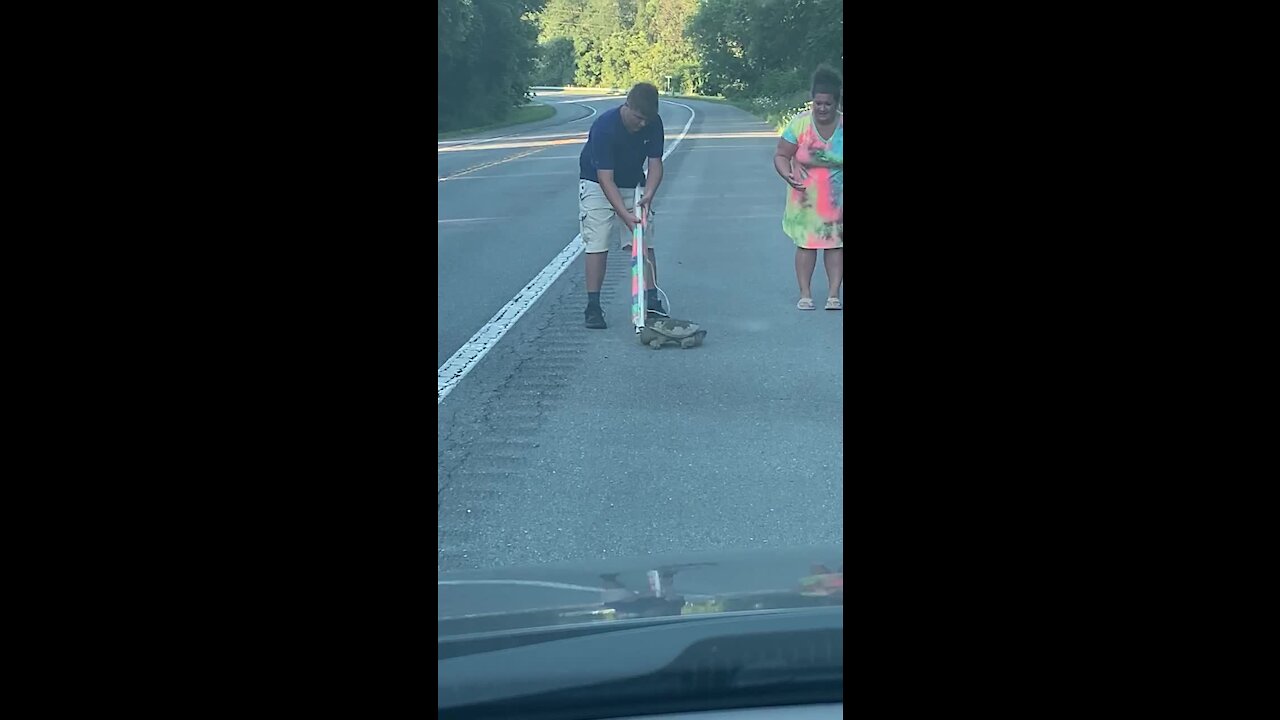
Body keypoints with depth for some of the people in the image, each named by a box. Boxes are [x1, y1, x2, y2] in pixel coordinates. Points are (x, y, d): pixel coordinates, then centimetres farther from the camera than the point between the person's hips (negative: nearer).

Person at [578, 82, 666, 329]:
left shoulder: (653, 124, -17)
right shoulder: (604, 126, -32)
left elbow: (655, 164, -13)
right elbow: (605, 178, -33)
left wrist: (648, 195, -32)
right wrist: (624, 214, -40)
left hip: (633, 185, 4)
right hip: (597, 185, -4)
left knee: (645, 242, -3)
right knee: (597, 245, -9)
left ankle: (652, 301, 2)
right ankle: (593, 306, -2)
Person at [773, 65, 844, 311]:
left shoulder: (843, 126, -5)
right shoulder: (799, 123, -8)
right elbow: (781, 155, -4)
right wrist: (787, 175, -23)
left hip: (837, 200, 1)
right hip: (806, 198, -1)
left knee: (835, 243, 3)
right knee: (806, 243, 3)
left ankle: (834, 294, 7)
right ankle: (805, 293, 11)